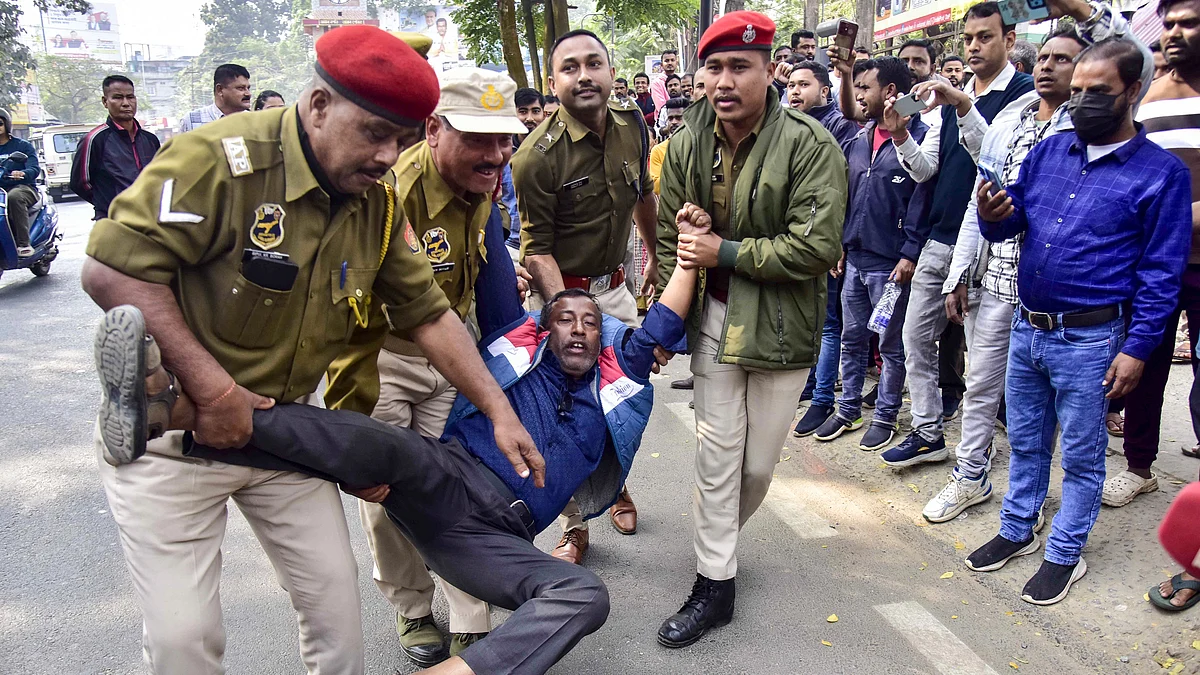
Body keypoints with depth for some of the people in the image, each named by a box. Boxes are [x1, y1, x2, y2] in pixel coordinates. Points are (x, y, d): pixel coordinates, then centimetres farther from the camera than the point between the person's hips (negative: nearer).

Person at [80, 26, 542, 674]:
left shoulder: (379, 201, -2)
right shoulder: (223, 158, -22)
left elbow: (428, 313, 3)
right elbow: (112, 269, -23)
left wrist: (500, 411, -1)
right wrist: (213, 389, -25)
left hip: (281, 428, 5)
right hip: (167, 430, -5)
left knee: (336, 594, 8)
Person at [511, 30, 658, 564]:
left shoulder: (632, 128, -1)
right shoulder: (538, 157, -19)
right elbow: (537, 251, -17)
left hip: (614, 287, 6)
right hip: (559, 292, -5)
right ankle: (574, 525, 19)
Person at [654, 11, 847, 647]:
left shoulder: (811, 146, -15)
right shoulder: (687, 143, 0)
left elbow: (815, 248, -21)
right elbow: (670, 237, 8)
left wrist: (723, 252, -18)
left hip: (780, 326, -2)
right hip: (713, 320, 3)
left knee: (758, 464, 10)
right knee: (717, 459, 6)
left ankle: (719, 538, 40)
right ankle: (715, 584, 20)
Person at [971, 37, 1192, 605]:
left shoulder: (1161, 172, -6)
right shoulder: (1048, 152, 7)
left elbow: (1160, 272, -8)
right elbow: (1009, 223, 9)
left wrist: (1136, 348, -13)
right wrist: (993, 216, -15)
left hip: (1089, 339, -5)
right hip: (1026, 327, 5)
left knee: (1080, 456, 9)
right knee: (1024, 441, 18)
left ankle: (1064, 554, 25)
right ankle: (1017, 531, 34)